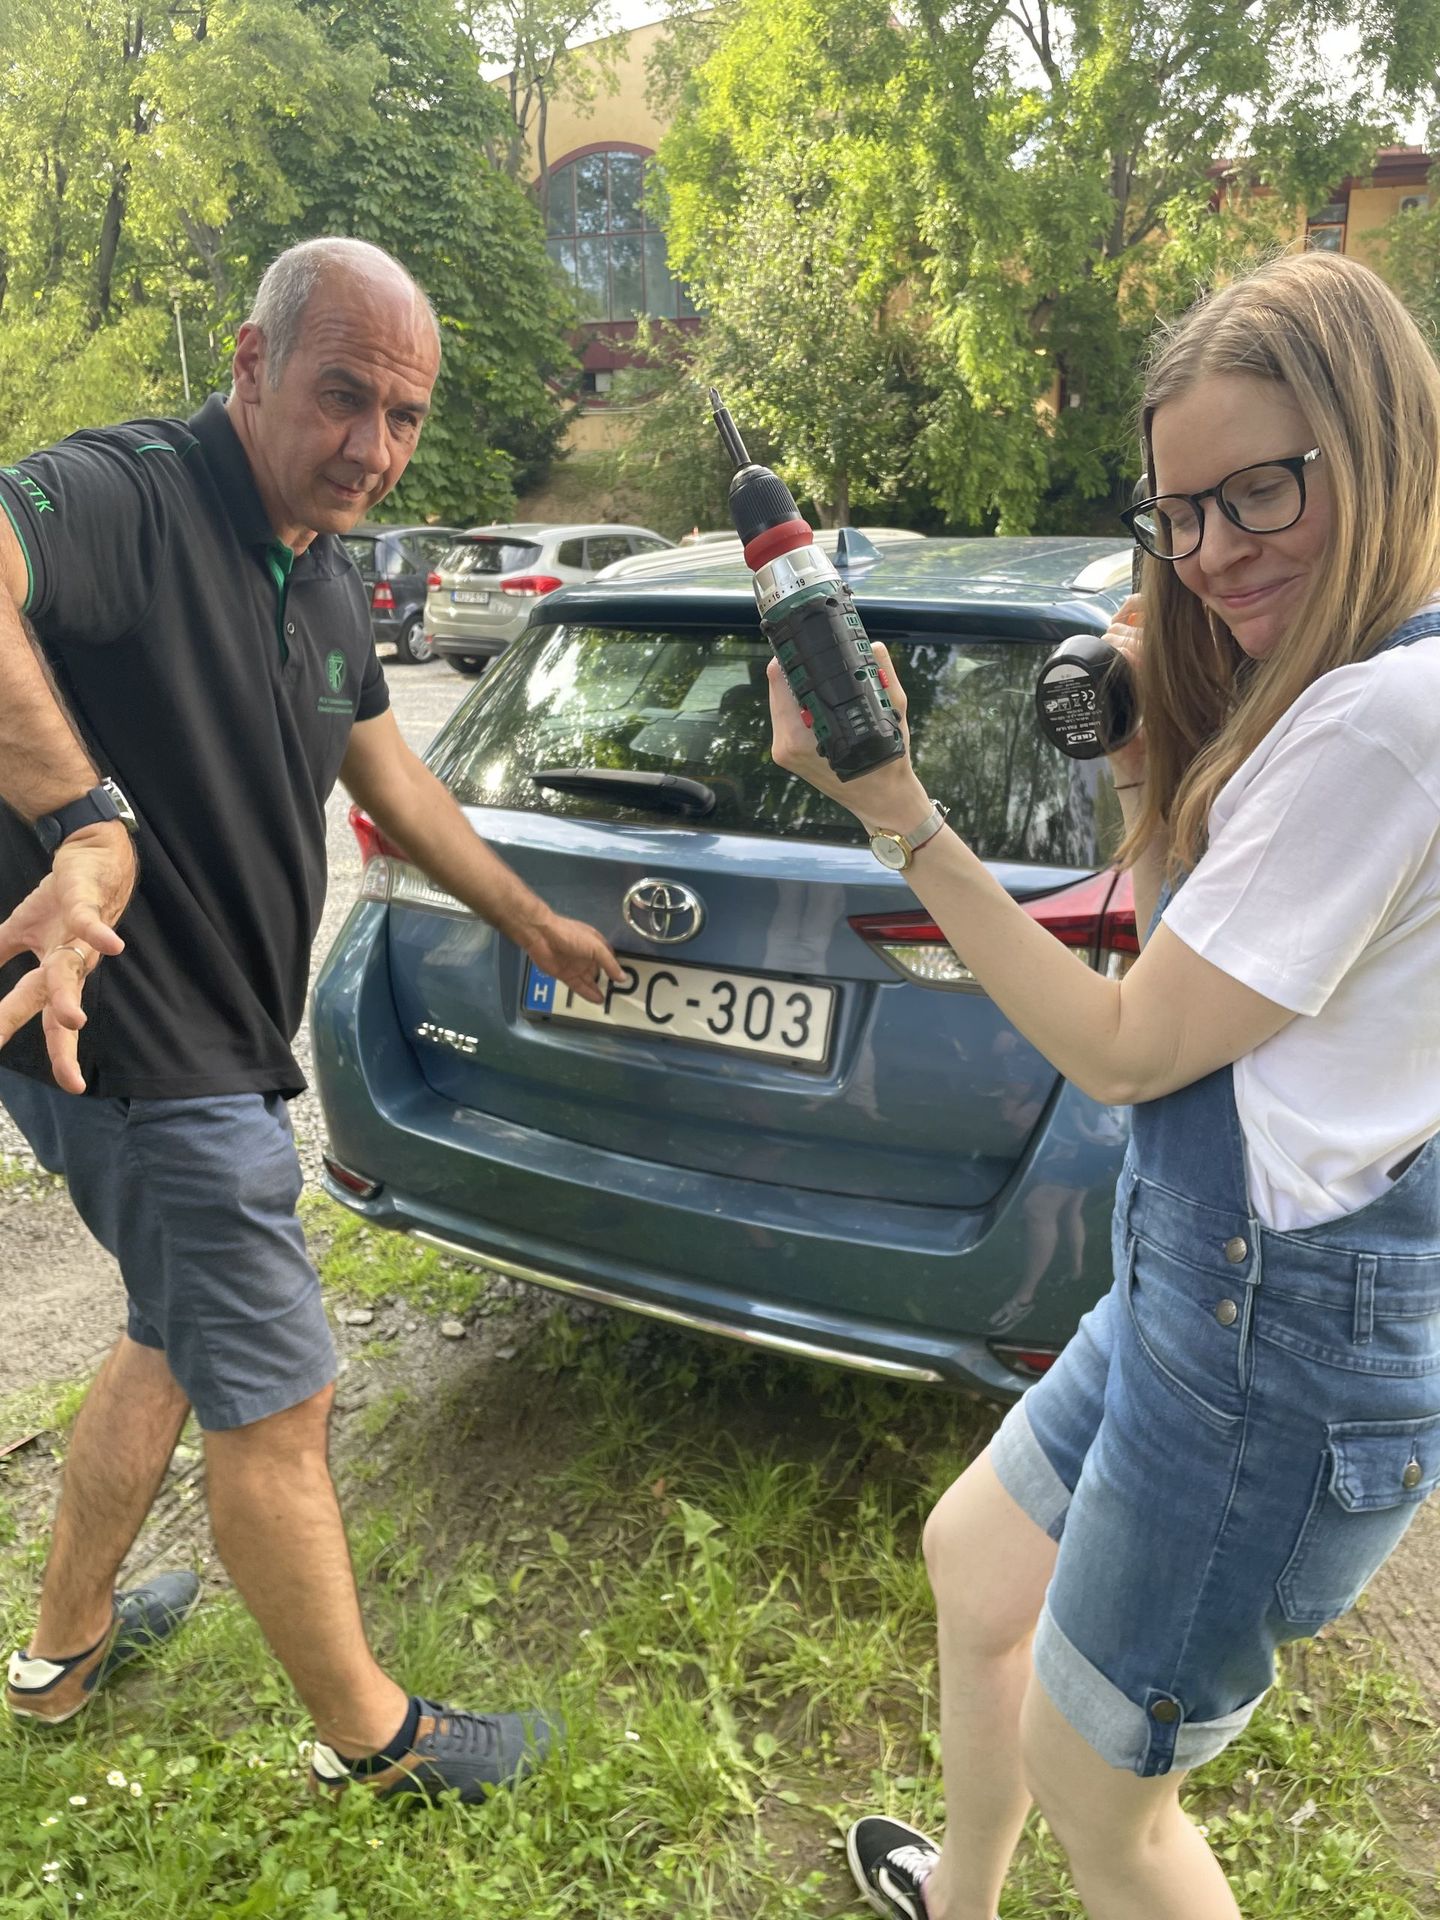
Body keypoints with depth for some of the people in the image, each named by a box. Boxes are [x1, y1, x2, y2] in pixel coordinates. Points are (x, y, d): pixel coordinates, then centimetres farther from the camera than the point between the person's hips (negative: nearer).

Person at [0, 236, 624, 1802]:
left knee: (176, 1342, 26)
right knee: (275, 1407, 4)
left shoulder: (327, 587, 9)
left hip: (217, 1048, 10)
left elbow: (397, 789, 20)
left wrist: (535, 925, 27)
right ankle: (368, 1733, 28)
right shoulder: (129, 495, -19)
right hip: (138, 1052, -10)